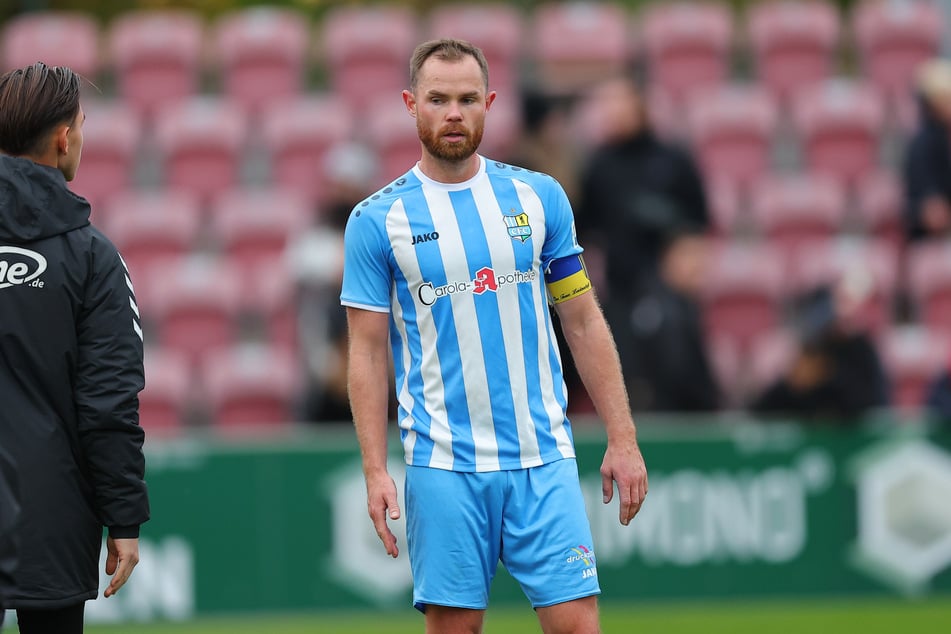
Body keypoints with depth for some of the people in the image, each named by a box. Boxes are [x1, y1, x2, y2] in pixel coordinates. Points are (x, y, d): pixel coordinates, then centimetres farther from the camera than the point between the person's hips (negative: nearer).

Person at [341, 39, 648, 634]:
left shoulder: (540, 197, 7)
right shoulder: (377, 221, 1)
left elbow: (584, 323, 10)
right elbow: (368, 353, 2)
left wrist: (622, 438, 4)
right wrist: (375, 470, -7)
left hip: (544, 456, 1)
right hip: (443, 466, -1)